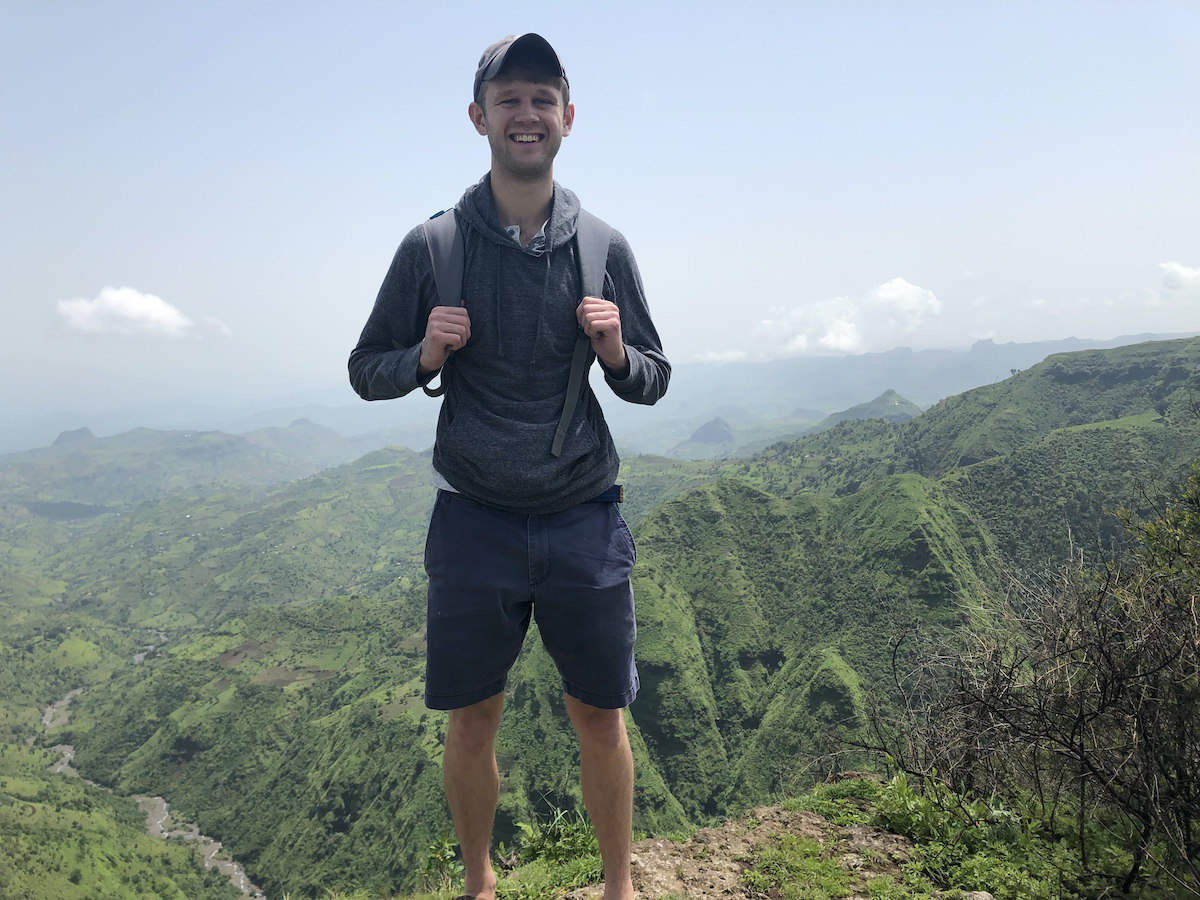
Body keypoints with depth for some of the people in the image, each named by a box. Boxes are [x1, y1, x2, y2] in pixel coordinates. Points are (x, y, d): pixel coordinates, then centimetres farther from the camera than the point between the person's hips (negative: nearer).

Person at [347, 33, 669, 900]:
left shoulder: (603, 248, 2)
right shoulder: (432, 247, -1)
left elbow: (653, 382, 9)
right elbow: (367, 371, 6)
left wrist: (616, 351, -13)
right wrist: (426, 355, -14)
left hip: (585, 520, 1)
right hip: (474, 520, 0)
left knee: (601, 715, 10)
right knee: (472, 720, 11)